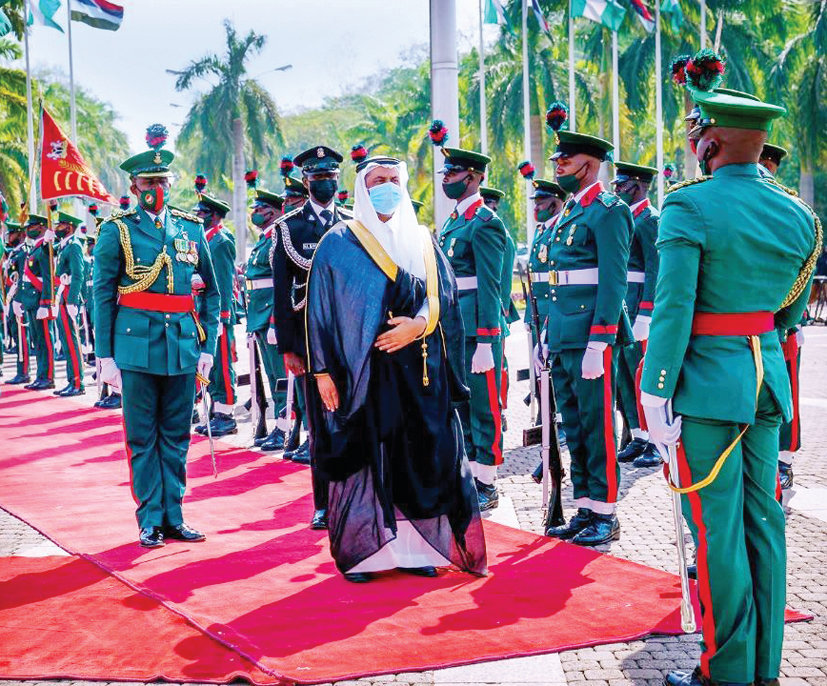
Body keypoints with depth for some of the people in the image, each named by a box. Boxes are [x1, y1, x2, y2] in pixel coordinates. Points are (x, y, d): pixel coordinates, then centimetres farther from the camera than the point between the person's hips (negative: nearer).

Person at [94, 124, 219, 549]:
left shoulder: (191, 229, 11)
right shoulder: (117, 230, 1)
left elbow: (212, 292, 14)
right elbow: (102, 295, 0)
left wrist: (208, 347, 6)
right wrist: (105, 355, -5)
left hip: (183, 345, 3)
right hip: (137, 345, -3)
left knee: (176, 435, 9)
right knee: (142, 437, 2)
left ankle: (173, 517, 17)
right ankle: (150, 520, 10)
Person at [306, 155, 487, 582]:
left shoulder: (422, 242, 13)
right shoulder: (338, 243, 4)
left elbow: (444, 296, 7)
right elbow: (320, 310, 1)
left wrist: (418, 325, -13)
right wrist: (322, 370, -6)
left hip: (419, 371, 3)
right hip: (362, 370, -3)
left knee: (419, 458, 2)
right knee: (364, 457, -2)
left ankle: (414, 547, 11)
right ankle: (362, 551, 7)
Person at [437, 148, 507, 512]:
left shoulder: (484, 223, -11)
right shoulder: (451, 223, 16)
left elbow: (490, 286, -16)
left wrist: (484, 342, -20)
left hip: (477, 330, -9)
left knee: (483, 406, -2)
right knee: (459, 404, 13)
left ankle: (487, 485, 5)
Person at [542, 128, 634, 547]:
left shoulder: (609, 211, -9)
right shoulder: (568, 214, 19)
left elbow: (613, 281, -16)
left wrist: (598, 343, -21)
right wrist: (547, 337, 19)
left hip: (591, 337, -9)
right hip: (563, 338, 9)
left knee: (597, 427, -2)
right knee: (574, 428, 13)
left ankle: (605, 516, 6)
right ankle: (584, 510, 21)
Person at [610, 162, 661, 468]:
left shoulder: (650, 220, -11)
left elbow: (655, 271, -17)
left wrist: (644, 315, -23)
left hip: (638, 306, -9)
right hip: (619, 305, 9)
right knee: (624, 374, 11)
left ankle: (657, 442, 3)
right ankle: (639, 438, 18)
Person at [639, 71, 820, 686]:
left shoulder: (689, 207, -13)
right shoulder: (798, 215, 6)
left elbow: (673, 309, -18)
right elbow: (792, 311, 16)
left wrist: (656, 392, -13)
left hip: (708, 382, -6)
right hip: (769, 381, 7)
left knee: (717, 529, 0)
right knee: (762, 520, 12)